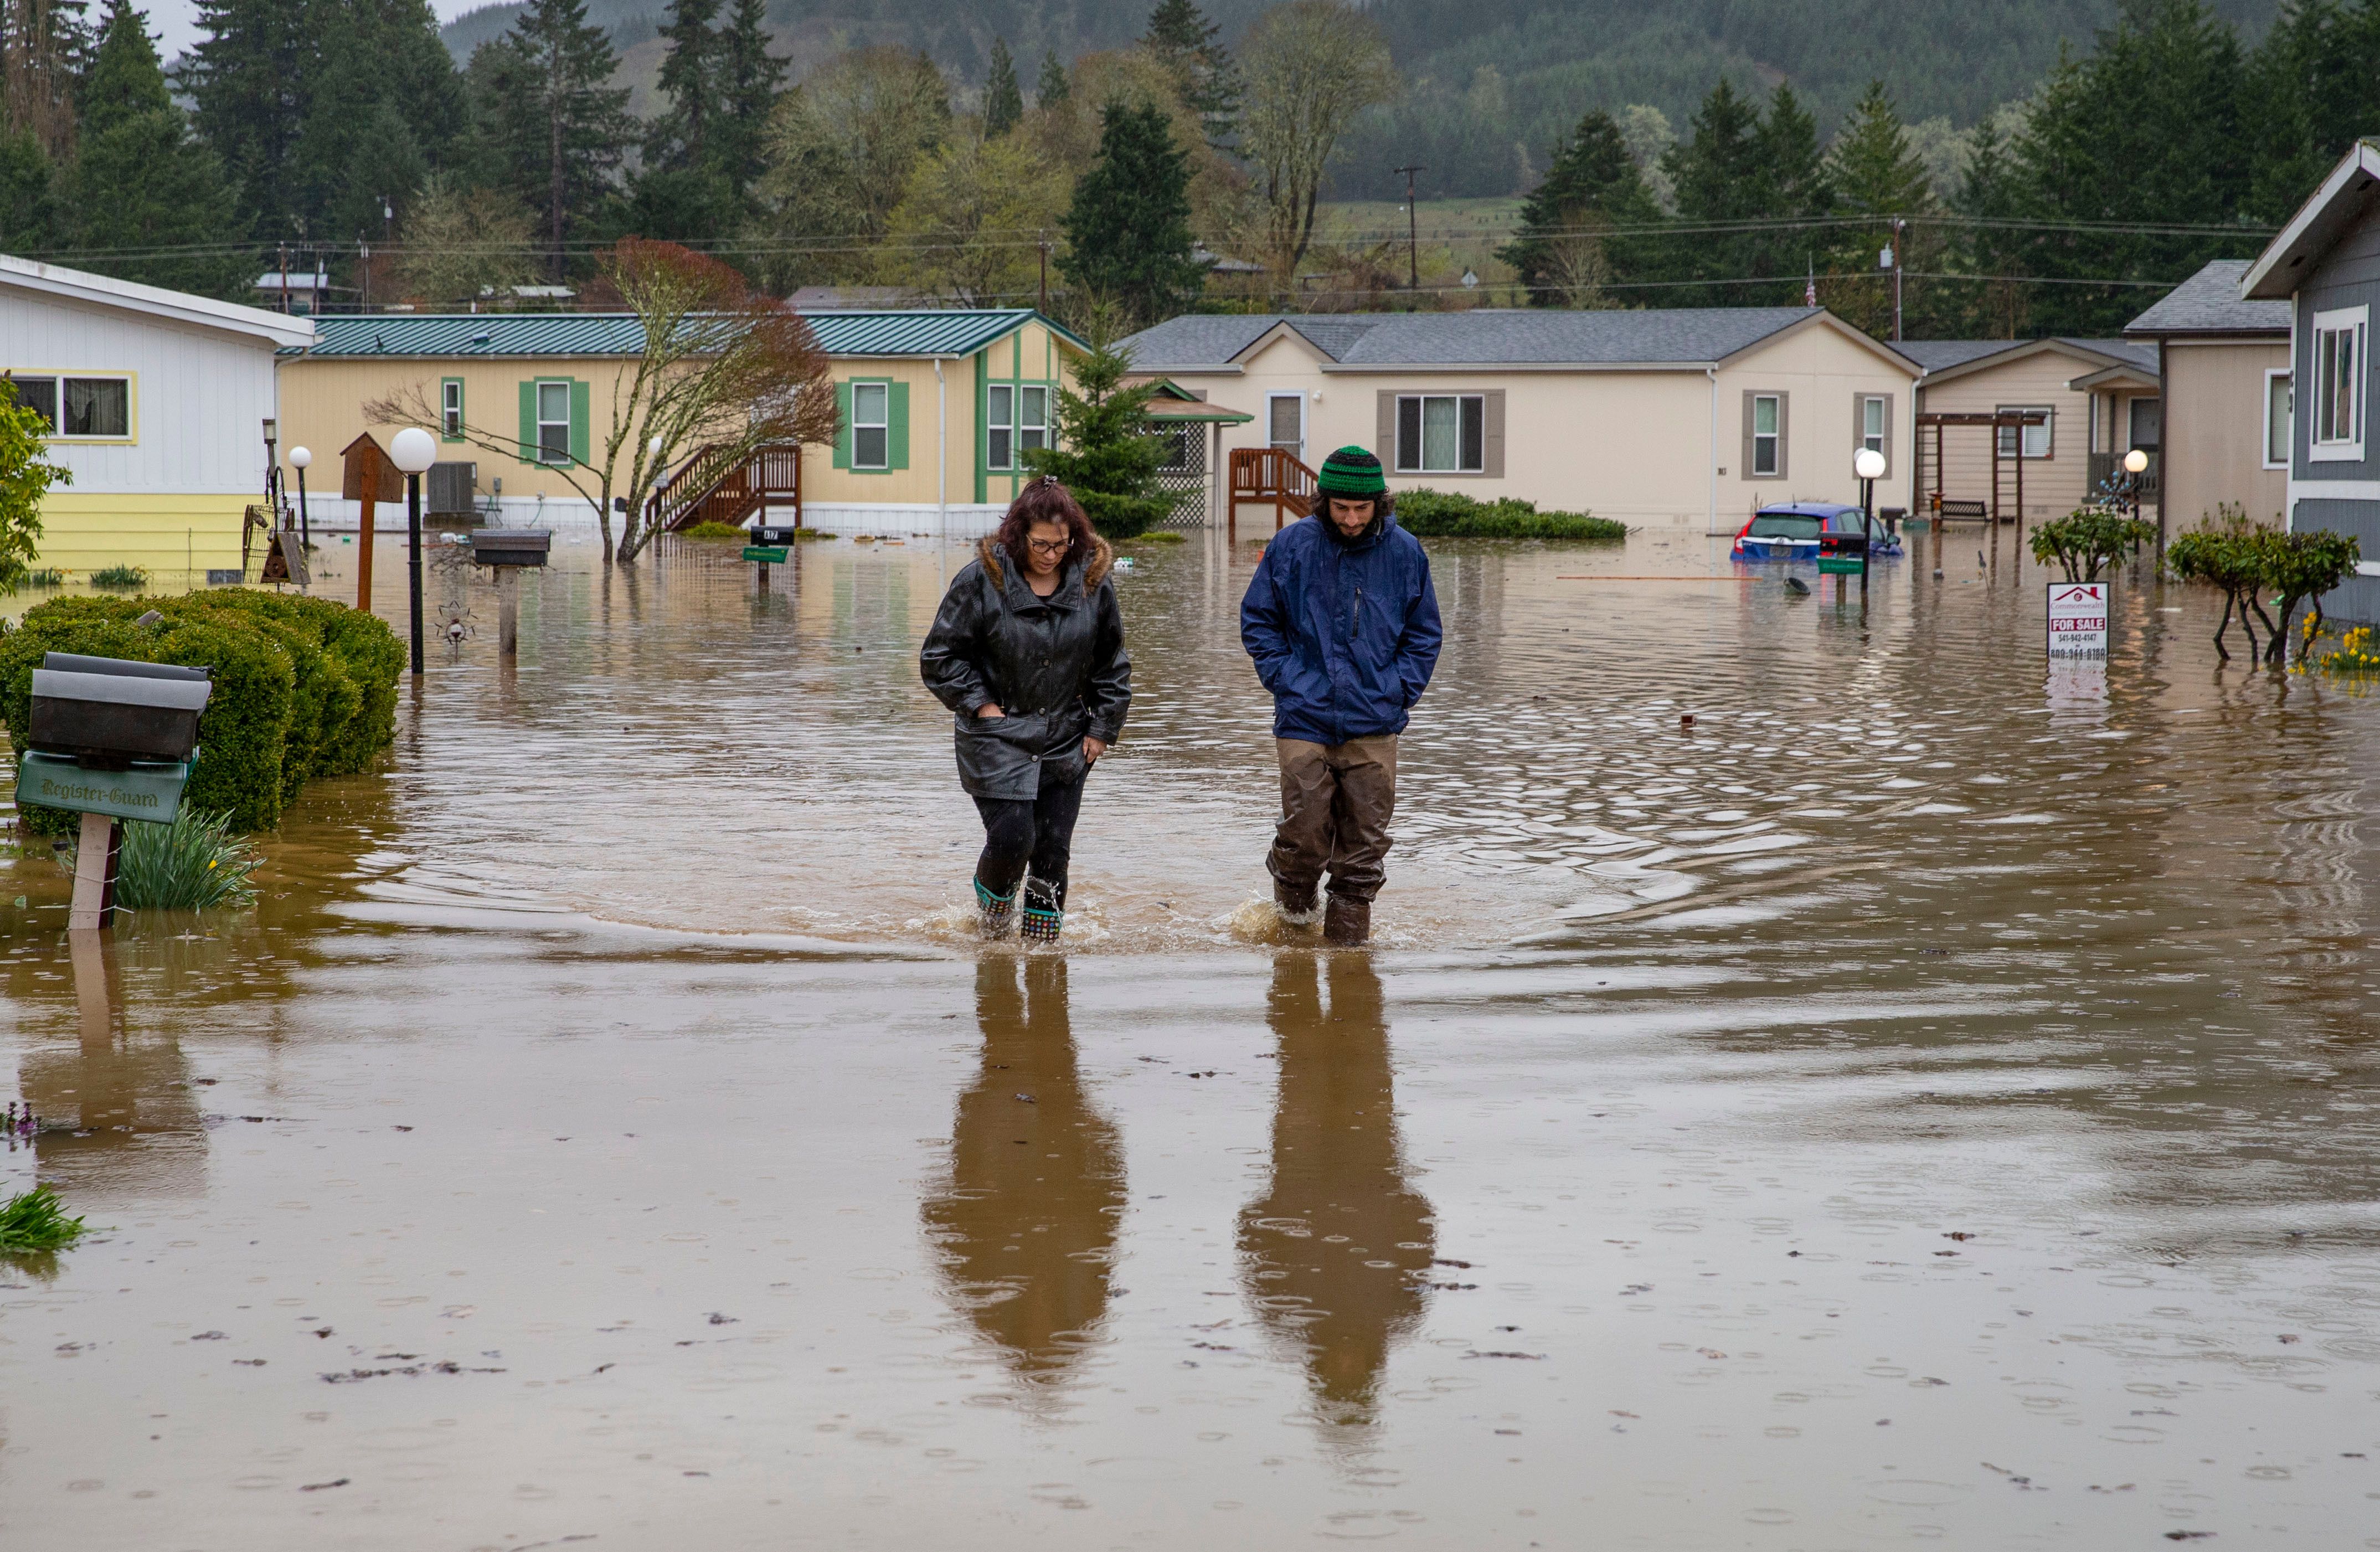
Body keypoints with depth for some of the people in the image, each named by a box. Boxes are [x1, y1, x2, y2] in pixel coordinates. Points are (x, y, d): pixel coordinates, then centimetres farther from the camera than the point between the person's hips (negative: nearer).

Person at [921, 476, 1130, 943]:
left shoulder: (1093, 581, -1)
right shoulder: (983, 580, -10)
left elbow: (1112, 664, 11)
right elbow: (940, 656, -3)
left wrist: (1102, 728, 6)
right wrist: (981, 706, -9)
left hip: (1065, 741, 3)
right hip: (997, 736, -3)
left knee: (1054, 848, 2)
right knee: (1012, 838, -12)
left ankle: (1042, 936, 16)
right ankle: (992, 904, 18)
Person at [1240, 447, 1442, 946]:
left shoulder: (1405, 553, 3)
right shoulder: (1291, 547, -1)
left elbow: (1424, 634, 14)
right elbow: (1258, 621, 9)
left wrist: (1400, 690, 2)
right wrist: (1285, 679, -1)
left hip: (1374, 724, 1)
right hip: (1305, 721, -1)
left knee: (1364, 845, 2)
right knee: (1305, 835, -7)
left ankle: (1348, 938, 13)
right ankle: (1292, 917, 18)